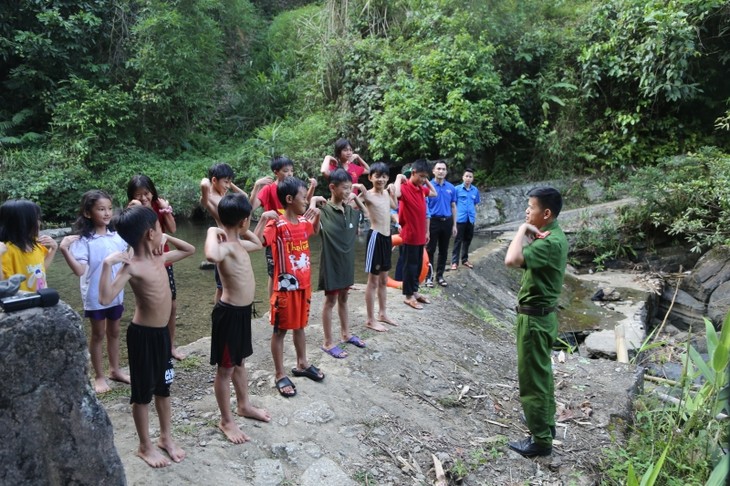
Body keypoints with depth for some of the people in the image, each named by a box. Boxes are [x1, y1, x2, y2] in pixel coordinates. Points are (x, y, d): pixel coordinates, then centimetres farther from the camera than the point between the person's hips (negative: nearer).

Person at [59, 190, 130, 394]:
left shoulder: (117, 236, -2)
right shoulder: (83, 240, -17)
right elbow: (79, 270, -24)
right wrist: (64, 250, -34)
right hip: (96, 296, -5)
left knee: (114, 332, 18)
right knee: (98, 334, 10)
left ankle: (115, 370, 35)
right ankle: (99, 376, 24)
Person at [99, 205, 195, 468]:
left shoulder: (160, 258, 3)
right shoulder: (131, 266, -20)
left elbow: (190, 250, 19)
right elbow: (105, 298, -32)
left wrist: (166, 238, 6)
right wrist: (107, 264, -37)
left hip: (162, 331, 7)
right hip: (142, 334, -7)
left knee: (163, 388, 19)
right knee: (143, 393, 10)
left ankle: (166, 437, 35)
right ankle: (145, 446, 27)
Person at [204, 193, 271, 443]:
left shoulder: (238, 243, 6)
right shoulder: (225, 246, -23)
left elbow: (258, 243, 28)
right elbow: (212, 255, -48)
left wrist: (242, 230, 12)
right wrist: (212, 232, -31)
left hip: (243, 310, 9)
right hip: (230, 313, -9)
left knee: (239, 362, 24)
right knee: (226, 369, 7)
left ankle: (244, 406, 42)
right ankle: (226, 421, 22)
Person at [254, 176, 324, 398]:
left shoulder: (304, 221, 4)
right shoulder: (276, 224, -18)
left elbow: (315, 230, 29)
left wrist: (317, 214, 12)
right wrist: (263, 218, -38)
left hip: (304, 283, 7)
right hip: (285, 286, -7)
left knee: (300, 325, 21)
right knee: (280, 330, 7)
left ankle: (302, 364, 38)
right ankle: (281, 375, 18)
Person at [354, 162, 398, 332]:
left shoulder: (386, 193, 9)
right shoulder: (367, 195, -13)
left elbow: (394, 206, 30)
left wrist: (392, 192, 19)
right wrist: (359, 191, -32)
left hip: (387, 237, 8)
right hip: (376, 237, -8)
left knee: (384, 279, 18)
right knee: (373, 281, 1)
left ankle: (382, 313, 31)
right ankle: (370, 320, 11)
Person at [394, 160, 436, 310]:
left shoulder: (421, 189, 9)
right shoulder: (405, 187, -18)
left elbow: (434, 193, 28)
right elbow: (396, 194, -41)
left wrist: (427, 181, 14)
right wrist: (399, 178, -27)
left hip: (420, 235, 8)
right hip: (410, 235, -8)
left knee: (418, 265, 17)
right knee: (410, 265, 2)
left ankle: (415, 291, 29)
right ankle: (408, 296, 13)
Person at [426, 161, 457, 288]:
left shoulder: (451, 188, 5)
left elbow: (453, 207, 10)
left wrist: (454, 225, 6)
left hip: (447, 222, 4)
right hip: (433, 221, -4)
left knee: (444, 250, 11)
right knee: (430, 250, 3)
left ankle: (440, 275, 22)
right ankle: (429, 276, 12)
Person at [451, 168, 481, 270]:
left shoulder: (475, 190, 6)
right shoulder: (457, 189, -4)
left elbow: (475, 204, 16)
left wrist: (474, 215, 11)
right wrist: (454, 218, -5)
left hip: (471, 219, 4)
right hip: (460, 219, -4)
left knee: (468, 240, 13)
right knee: (458, 240, 0)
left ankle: (465, 259, 27)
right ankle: (454, 261, 5)